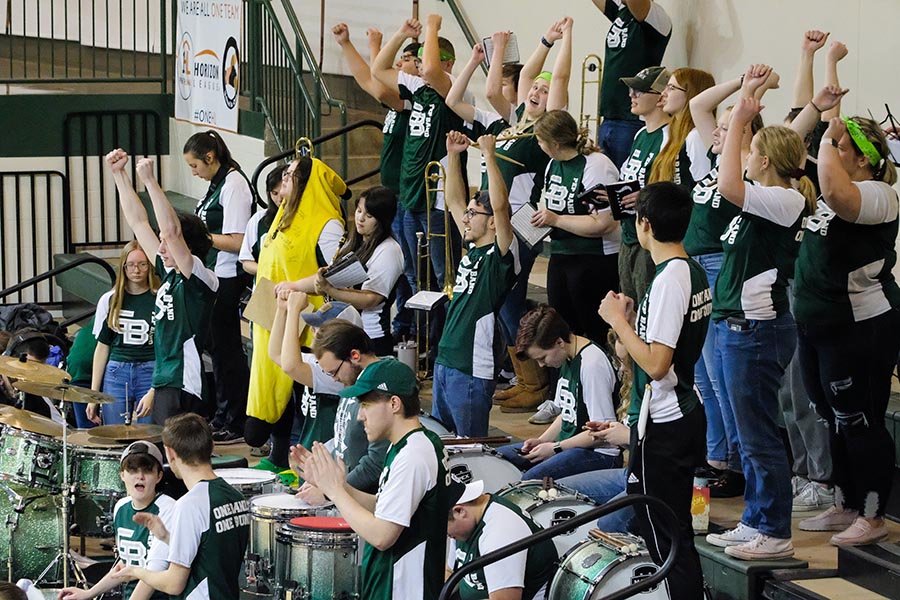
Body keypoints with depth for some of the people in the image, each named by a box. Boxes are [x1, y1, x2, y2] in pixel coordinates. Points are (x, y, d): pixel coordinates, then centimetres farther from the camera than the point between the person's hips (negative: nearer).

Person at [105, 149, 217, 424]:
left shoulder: (202, 280, -9)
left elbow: (171, 231, -23)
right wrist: (119, 174, 15)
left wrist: (150, 181, -23)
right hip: (163, 386, 9)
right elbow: (139, 222, 18)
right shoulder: (169, 275, 15)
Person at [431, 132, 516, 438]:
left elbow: (500, 205, -24)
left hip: (474, 368, -9)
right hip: (445, 360, 9)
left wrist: (489, 155, -20)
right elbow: (454, 201, 21)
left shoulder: (499, 255, -10)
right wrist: (453, 155, 14)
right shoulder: (471, 248, 12)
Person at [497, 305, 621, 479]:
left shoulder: (592, 364, -20)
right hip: (569, 445, 10)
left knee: (530, 480, -32)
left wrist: (556, 447, -15)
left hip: (599, 453, -10)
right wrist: (541, 440, 5)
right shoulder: (567, 359, 11)